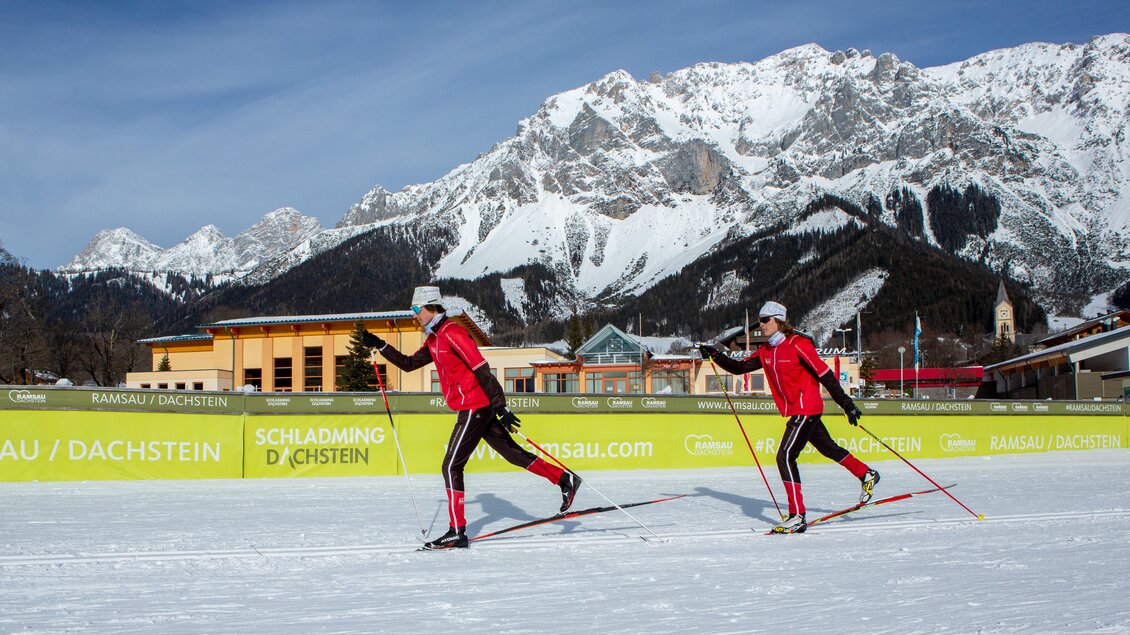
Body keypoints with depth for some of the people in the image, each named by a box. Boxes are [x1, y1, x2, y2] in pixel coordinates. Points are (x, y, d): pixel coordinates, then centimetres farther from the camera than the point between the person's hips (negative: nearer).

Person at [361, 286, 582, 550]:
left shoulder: (452, 333, -15)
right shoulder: (434, 339, 14)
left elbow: (482, 370, -20)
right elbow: (408, 363, 24)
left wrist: (501, 408, -22)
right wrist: (379, 346, 16)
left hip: (474, 408, -10)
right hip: (475, 408, 10)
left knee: (451, 466, -8)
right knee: (512, 452, 14)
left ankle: (457, 532, -5)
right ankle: (565, 480, 20)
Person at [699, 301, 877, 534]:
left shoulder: (798, 344, -16)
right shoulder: (766, 351, 8)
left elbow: (824, 374, -15)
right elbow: (740, 367, 11)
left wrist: (846, 404, -15)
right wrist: (715, 355, -4)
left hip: (807, 408, -9)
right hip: (795, 411, 9)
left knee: (785, 456, -16)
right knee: (828, 448, 23)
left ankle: (797, 516, -15)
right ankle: (867, 475, 43)